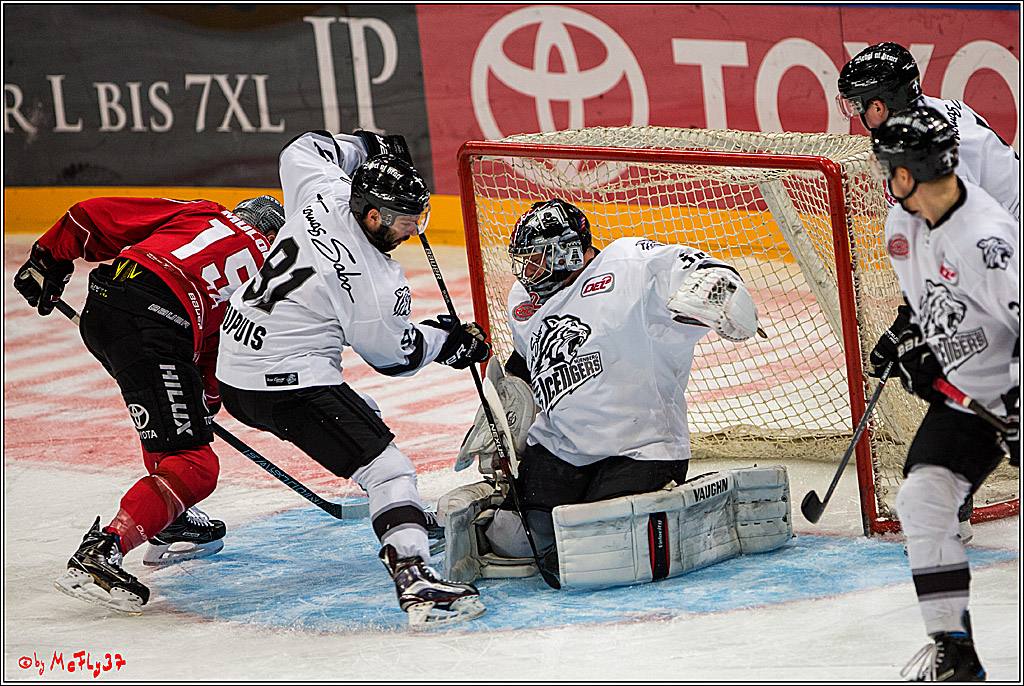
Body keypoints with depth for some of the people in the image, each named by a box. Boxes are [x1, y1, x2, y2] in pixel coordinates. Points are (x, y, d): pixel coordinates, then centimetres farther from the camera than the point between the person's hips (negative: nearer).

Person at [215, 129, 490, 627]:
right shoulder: (378, 286, -19)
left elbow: (302, 149, 21)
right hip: (290, 385, -9)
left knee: (363, 417, 30)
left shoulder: (323, 194, -2)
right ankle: (413, 578, -29)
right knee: (388, 469, -13)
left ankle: (402, 516, 45)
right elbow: (393, 354, -2)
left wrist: (367, 148, 27)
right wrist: (447, 341, 13)